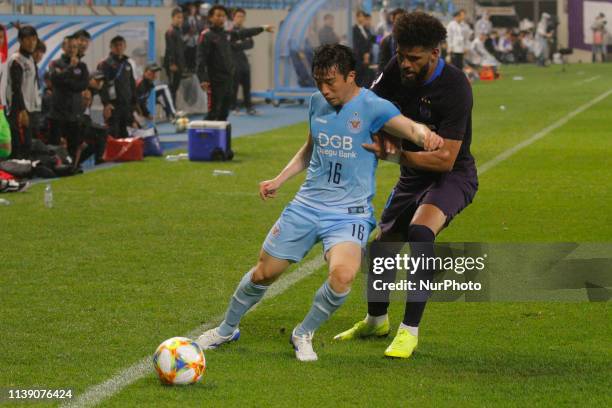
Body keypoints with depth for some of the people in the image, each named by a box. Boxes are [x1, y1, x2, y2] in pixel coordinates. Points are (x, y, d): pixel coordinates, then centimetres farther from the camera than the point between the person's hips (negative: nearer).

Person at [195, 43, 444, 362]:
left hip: (350, 213, -5)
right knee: (264, 273, 8)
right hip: (307, 205, 5)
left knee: (342, 274, -30)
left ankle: (304, 334, -3)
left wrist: (424, 134, -55)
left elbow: (407, 126, -32)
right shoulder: (317, 102, 5)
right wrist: (279, 180, 15)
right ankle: (226, 330, 35)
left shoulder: (372, 107, -13)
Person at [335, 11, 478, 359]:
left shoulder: (455, 89, -28)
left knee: (420, 230, -33)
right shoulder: (399, 70, -9)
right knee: (383, 242, 13)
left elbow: (445, 159, -30)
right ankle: (376, 320, 42)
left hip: (452, 175, -7)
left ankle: (410, 331, -28)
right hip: (414, 174, 7)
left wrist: (397, 153, -36)